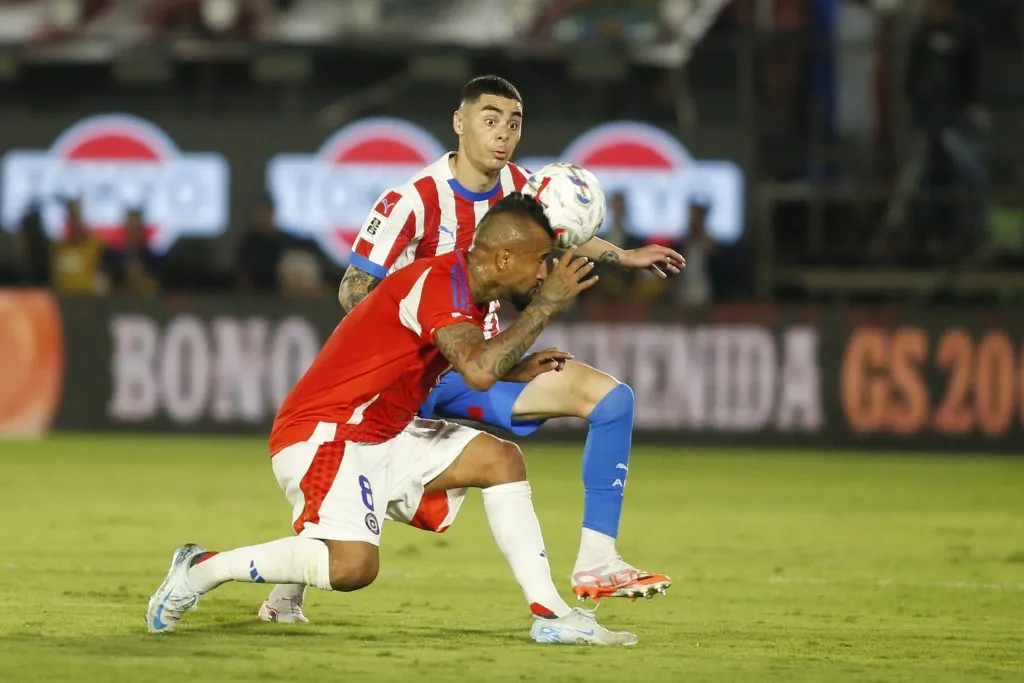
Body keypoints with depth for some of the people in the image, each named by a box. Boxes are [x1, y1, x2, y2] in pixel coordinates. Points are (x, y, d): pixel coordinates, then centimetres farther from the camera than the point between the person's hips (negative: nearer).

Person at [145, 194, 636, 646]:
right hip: (322, 436, -10)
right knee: (353, 565, -28)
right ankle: (202, 570, -9)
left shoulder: (467, 292, 9)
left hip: (383, 438, 11)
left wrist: (518, 370, 5)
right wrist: (545, 306, -24)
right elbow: (479, 371, -34)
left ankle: (550, 615, 4)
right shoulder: (439, 283, -21)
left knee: (499, 459, 6)